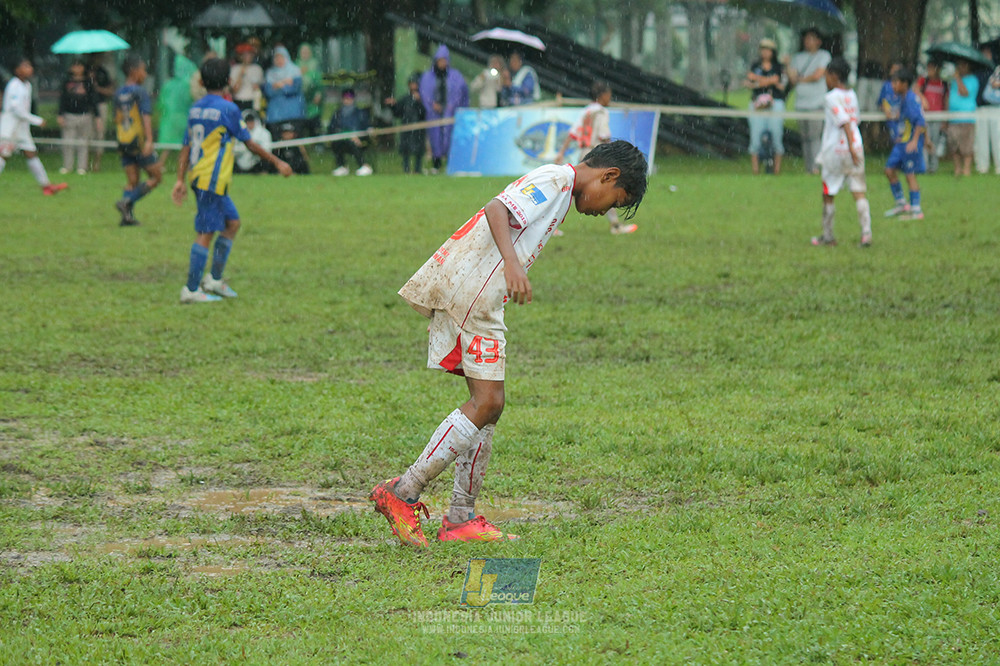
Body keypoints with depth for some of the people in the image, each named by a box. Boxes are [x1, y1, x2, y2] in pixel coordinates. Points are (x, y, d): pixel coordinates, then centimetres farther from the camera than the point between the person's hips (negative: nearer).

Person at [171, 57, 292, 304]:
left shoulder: (195, 108, 9)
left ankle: (214, 279, 18)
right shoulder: (228, 109, -11)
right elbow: (249, 143, -4)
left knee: (232, 222, 18)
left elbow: (186, 148, 10)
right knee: (205, 233, -5)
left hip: (198, 178, 8)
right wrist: (277, 162, 6)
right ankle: (191, 290, -4)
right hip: (213, 180, -8)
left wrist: (180, 180, 13)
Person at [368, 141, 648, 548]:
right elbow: (497, 209, -21)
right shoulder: (555, 179, -6)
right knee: (487, 402, -11)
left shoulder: (556, 188, 25)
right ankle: (403, 493, -12)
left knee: (488, 404, 10)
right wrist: (512, 264, -34)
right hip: (468, 292, -10)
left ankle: (461, 518, 11)